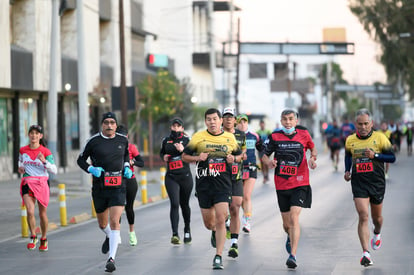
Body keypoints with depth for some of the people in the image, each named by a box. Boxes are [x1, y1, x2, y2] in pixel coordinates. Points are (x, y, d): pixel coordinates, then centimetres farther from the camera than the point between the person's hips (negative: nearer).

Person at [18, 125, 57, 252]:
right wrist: (20, 168, 7)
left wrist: (44, 161, -22)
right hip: (27, 183, 1)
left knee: (42, 214, 8)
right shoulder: (23, 150, 6)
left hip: (41, 184, -1)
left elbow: (55, 170, -7)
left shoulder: (45, 152, -4)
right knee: (30, 211, -18)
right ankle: (33, 237, 3)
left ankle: (44, 239, 29)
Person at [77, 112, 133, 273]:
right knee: (103, 224, 14)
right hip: (99, 188, 0)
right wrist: (91, 169, -12)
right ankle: (109, 237, 50)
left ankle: (111, 258, -14)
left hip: (118, 188, 0)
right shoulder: (94, 141, -4)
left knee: (114, 222, -15)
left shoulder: (123, 140, 4)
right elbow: (81, 159, 6)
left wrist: (127, 168, 8)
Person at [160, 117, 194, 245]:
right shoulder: (166, 140, 8)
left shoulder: (187, 140, 0)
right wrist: (164, 157, 3)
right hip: (171, 177, 1)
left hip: (185, 176, -1)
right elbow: (162, 152, 26)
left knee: (184, 204, 11)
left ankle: (187, 230, 34)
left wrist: (182, 150, -25)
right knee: (174, 204, -14)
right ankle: (175, 234, -20)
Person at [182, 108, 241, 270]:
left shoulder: (230, 138, 6)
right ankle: (215, 232, 48)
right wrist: (197, 158, -13)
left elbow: (239, 154, 21)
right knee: (209, 223, 9)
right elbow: (184, 156, 6)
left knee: (220, 220, -13)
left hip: (223, 185, -1)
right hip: (203, 185, 1)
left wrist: (233, 159, -2)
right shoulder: (198, 137, 1)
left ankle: (218, 257, -8)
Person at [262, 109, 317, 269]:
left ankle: (293, 255, -21)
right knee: (286, 223, 12)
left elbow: (312, 148, 17)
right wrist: (269, 162, -16)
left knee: (294, 217, -19)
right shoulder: (275, 137, -2)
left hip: (300, 184, -2)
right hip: (281, 184, 2)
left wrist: (312, 158, -3)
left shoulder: (303, 134, -1)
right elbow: (265, 155, 6)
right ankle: (290, 237, 49)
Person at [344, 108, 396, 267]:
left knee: (377, 217, 15)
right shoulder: (350, 140, 4)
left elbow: (392, 158, -2)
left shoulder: (380, 138, -5)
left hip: (377, 182, 0)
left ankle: (377, 233, 51)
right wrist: (347, 171, 7)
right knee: (363, 216, -14)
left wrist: (375, 155, -17)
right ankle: (365, 253, -17)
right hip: (358, 184, 0)